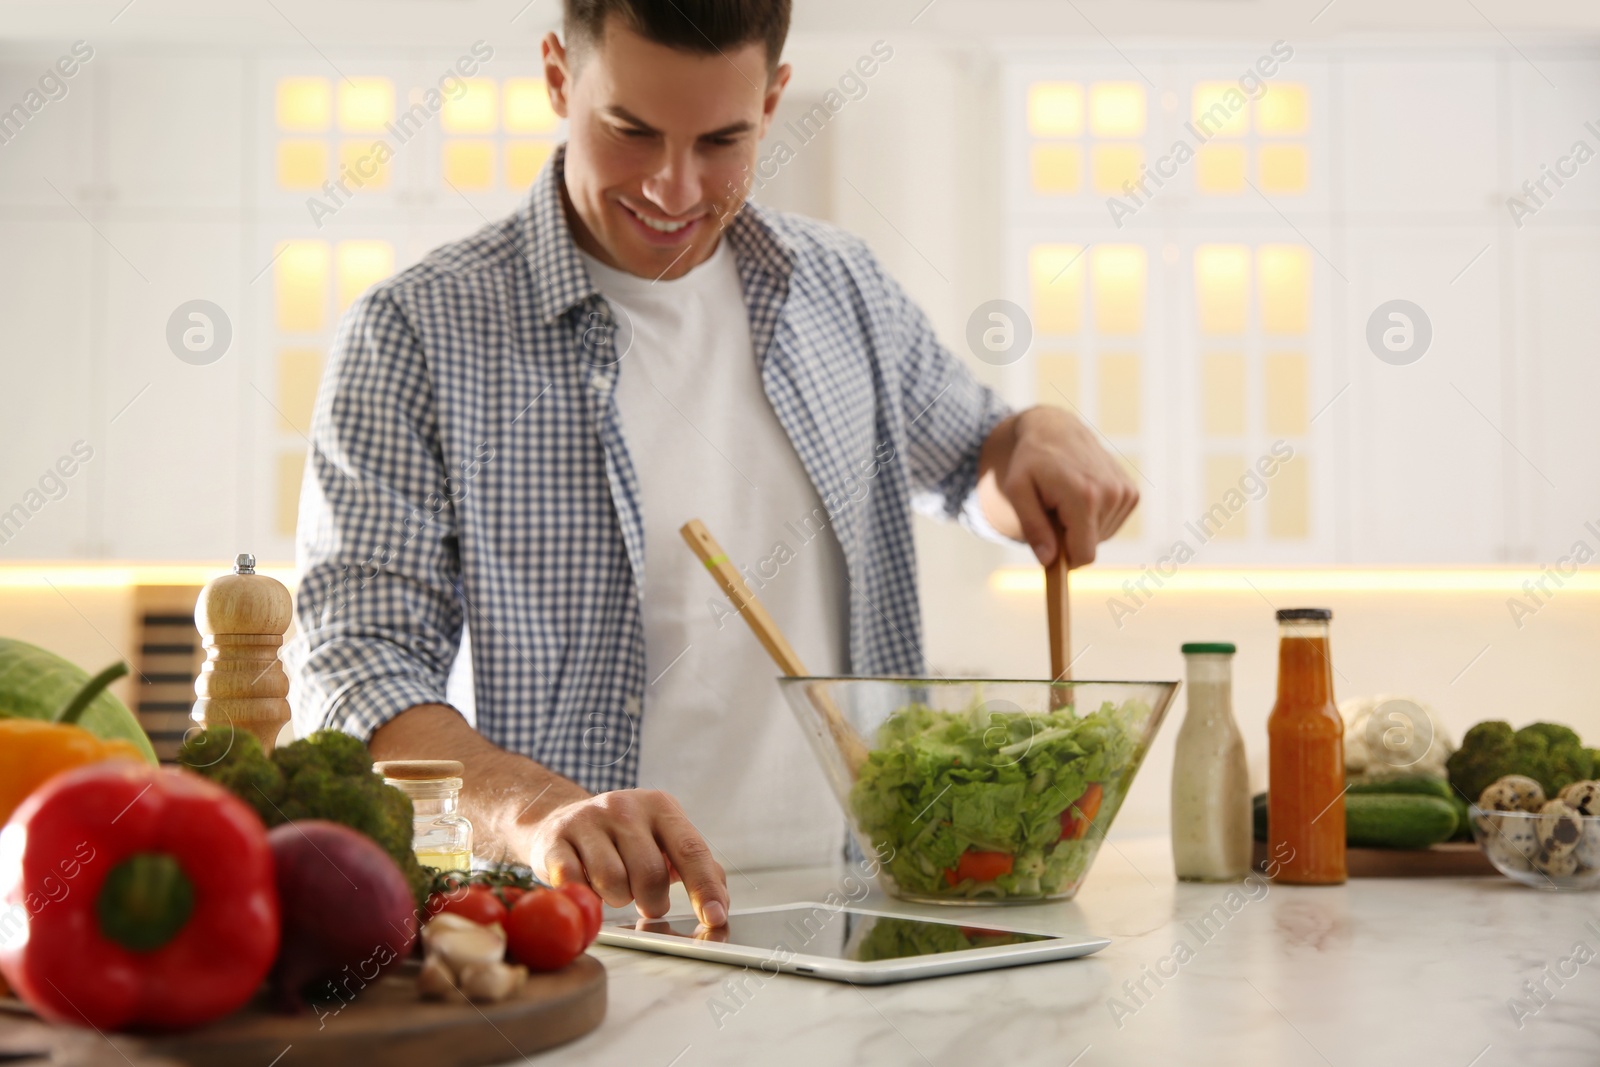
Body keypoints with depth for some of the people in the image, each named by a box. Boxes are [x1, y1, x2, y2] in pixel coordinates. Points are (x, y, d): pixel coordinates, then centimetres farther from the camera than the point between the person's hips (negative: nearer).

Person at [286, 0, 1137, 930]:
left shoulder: (841, 288, 12)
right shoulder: (419, 333, -4)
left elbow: (967, 458, 30)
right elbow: (357, 667, -10)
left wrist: (1041, 437, 6)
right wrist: (536, 809, -28)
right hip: (578, 930, -3)